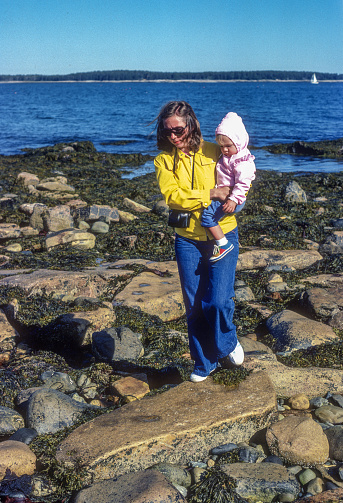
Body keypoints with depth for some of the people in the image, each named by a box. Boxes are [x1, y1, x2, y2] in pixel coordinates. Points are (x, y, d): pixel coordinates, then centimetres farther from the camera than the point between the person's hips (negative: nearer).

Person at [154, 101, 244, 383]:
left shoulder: (214, 152, -1)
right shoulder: (164, 160, 0)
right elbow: (171, 195, -15)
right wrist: (209, 194, -22)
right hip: (188, 240, 2)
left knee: (218, 300, -10)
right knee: (194, 306, 8)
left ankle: (228, 342, 23)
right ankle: (205, 363, 28)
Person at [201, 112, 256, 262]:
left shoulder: (243, 162, -18)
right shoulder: (226, 157, 13)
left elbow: (242, 184, -24)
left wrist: (234, 200, -32)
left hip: (233, 200, -11)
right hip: (222, 195, 11)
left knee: (208, 214, -22)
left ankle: (223, 244, -17)